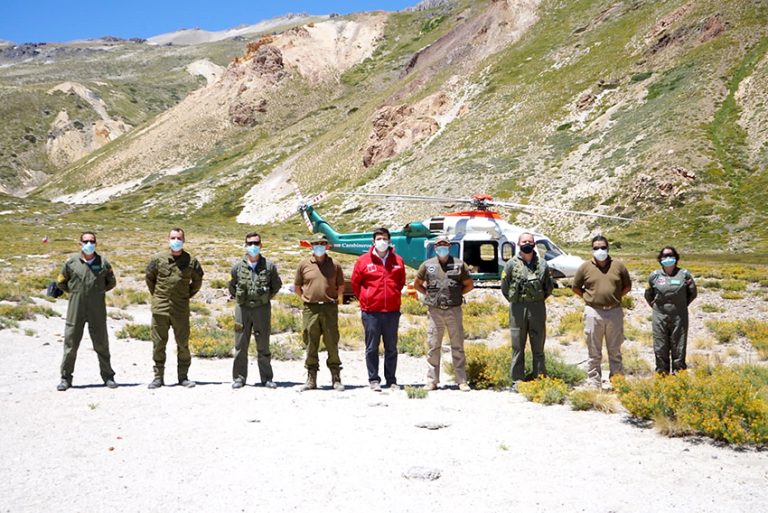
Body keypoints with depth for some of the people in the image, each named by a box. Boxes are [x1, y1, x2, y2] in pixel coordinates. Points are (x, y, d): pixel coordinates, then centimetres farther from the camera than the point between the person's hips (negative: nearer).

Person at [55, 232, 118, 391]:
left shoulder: (103, 263, 2)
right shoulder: (71, 262, 1)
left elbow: (112, 282, 15)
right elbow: (61, 282, 12)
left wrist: (99, 291, 8)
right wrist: (75, 292, 8)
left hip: (98, 310, 0)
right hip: (75, 308, 0)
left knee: (101, 344, 6)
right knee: (70, 343, 3)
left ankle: (108, 376, 16)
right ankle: (66, 378, 13)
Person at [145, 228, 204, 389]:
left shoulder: (191, 261, 2)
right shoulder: (158, 259, 1)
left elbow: (198, 280, 16)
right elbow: (148, 277, 15)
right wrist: (156, 294, 12)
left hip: (181, 309, 0)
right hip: (160, 308, 0)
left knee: (183, 343, 3)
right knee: (158, 343, 4)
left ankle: (183, 376, 13)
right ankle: (158, 376, 12)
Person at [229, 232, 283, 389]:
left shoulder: (269, 266, 1)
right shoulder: (238, 267, 3)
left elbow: (277, 285, 12)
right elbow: (231, 286, 15)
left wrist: (267, 296, 4)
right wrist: (238, 298, 6)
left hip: (262, 309, -1)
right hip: (243, 309, 1)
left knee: (263, 345, 5)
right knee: (240, 345, 4)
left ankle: (267, 378, 12)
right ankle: (239, 378, 13)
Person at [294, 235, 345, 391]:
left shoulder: (334, 265, 7)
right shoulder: (304, 264, 7)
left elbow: (341, 287, 16)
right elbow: (296, 286, 16)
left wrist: (332, 298, 9)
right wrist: (305, 297, 8)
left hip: (330, 309, -1)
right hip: (310, 310, 1)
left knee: (332, 344, 0)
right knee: (311, 345, 5)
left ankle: (336, 378, 7)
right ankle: (311, 379, 13)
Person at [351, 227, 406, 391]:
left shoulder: (397, 261, 7)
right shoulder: (363, 260, -1)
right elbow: (355, 284, 9)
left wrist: (393, 297, 12)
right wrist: (365, 299, 9)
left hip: (392, 311, 2)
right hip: (371, 312, -2)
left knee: (391, 348, 9)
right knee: (372, 348, 2)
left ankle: (391, 380, 17)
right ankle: (373, 380, 9)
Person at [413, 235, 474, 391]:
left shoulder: (459, 265, 6)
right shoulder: (427, 265, 6)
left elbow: (469, 284, 15)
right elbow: (417, 284, 16)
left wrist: (457, 294, 5)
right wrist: (428, 294, 5)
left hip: (454, 310, 0)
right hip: (434, 311, 0)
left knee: (458, 346, 3)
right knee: (433, 346, 2)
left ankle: (462, 381, 7)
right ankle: (432, 381, 9)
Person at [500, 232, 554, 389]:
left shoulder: (542, 264, 6)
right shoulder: (511, 264, 1)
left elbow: (549, 287, 13)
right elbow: (504, 287, 5)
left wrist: (538, 300, 8)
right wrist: (516, 301, 6)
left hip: (538, 309, 1)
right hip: (517, 309, -1)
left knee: (538, 347, 6)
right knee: (518, 347, 3)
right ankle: (517, 381, 8)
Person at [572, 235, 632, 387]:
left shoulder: (618, 266, 5)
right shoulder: (585, 267, 2)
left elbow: (627, 286, 15)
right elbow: (576, 287, 11)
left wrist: (615, 297, 5)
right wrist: (588, 298, 2)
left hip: (614, 313, 1)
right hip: (593, 313, -1)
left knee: (615, 351, 9)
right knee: (594, 353, 5)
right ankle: (594, 383, 12)